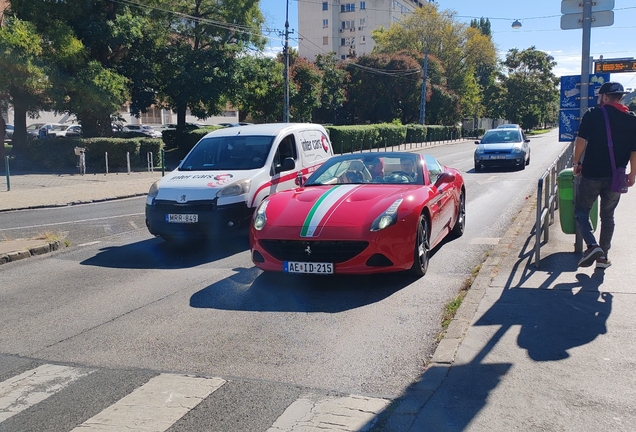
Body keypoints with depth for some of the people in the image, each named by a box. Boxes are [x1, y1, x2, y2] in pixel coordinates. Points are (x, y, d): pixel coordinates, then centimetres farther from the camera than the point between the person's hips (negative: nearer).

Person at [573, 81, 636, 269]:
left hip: (592, 174, -3)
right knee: (607, 216, 15)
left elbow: (581, 140, -11)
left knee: (581, 210, 10)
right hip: (616, 177, 3)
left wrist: (577, 162, 2)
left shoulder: (593, 114, -5)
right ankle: (603, 256, 17)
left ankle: (592, 246, -9)